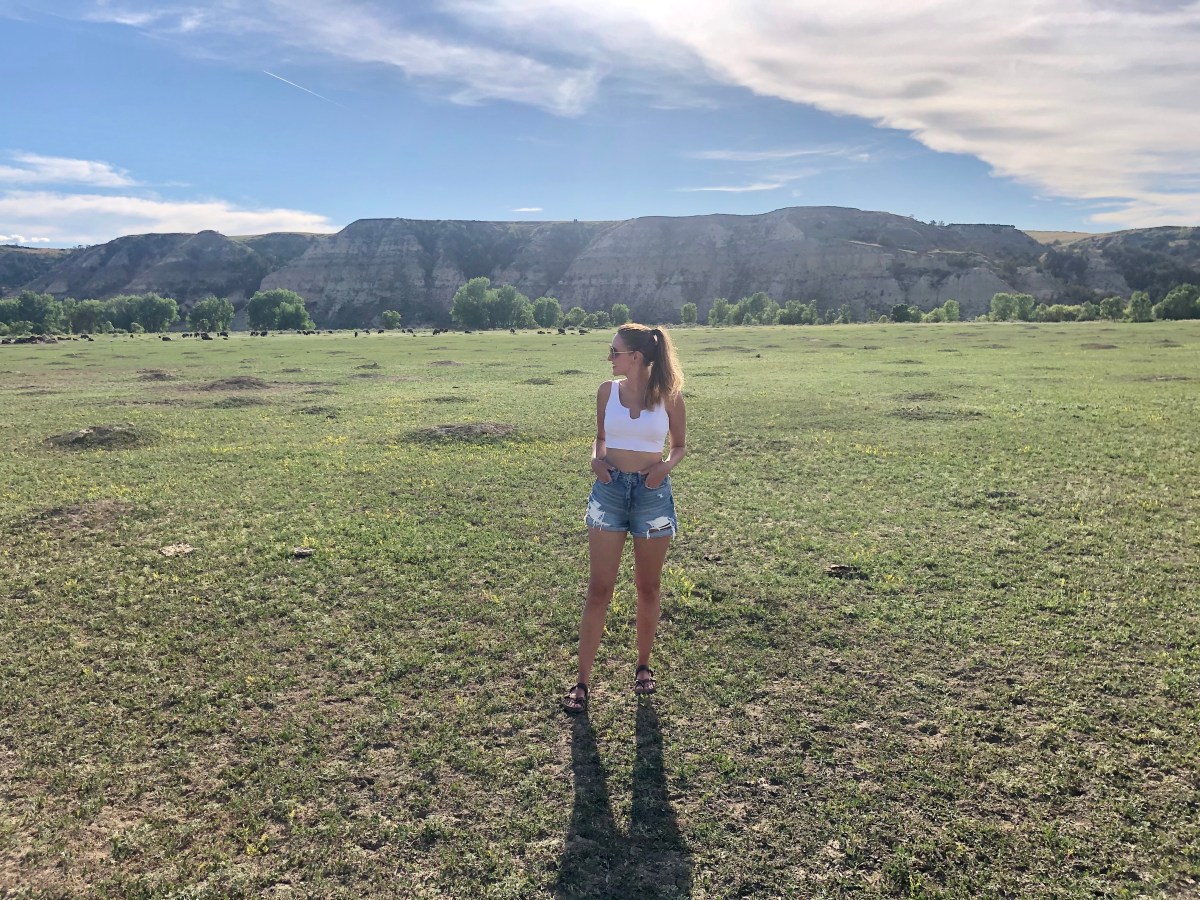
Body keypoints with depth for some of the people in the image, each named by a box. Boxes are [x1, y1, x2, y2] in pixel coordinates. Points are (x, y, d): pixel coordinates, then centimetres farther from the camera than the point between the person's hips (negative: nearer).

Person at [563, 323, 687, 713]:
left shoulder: (668, 395, -4)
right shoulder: (608, 390, 2)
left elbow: (680, 445, 7)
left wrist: (666, 466, -13)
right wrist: (596, 458, -6)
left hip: (652, 492, -1)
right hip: (611, 488, 1)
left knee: (648, 587, 11)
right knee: (599, 588, 0)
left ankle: (644, 666, 30)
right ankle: (582, 680, 6)